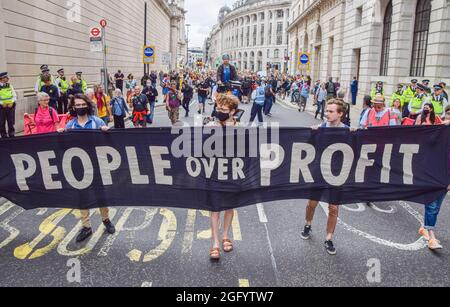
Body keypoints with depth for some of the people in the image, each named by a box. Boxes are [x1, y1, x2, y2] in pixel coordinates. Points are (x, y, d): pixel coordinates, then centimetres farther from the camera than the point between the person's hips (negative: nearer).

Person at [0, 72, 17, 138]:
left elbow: (14, 95, 7)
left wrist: (12, 102, -6)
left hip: (11, 106, 3)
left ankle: (12, 135, 18)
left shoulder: (10, 86, 8)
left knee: (11, 123, 8)